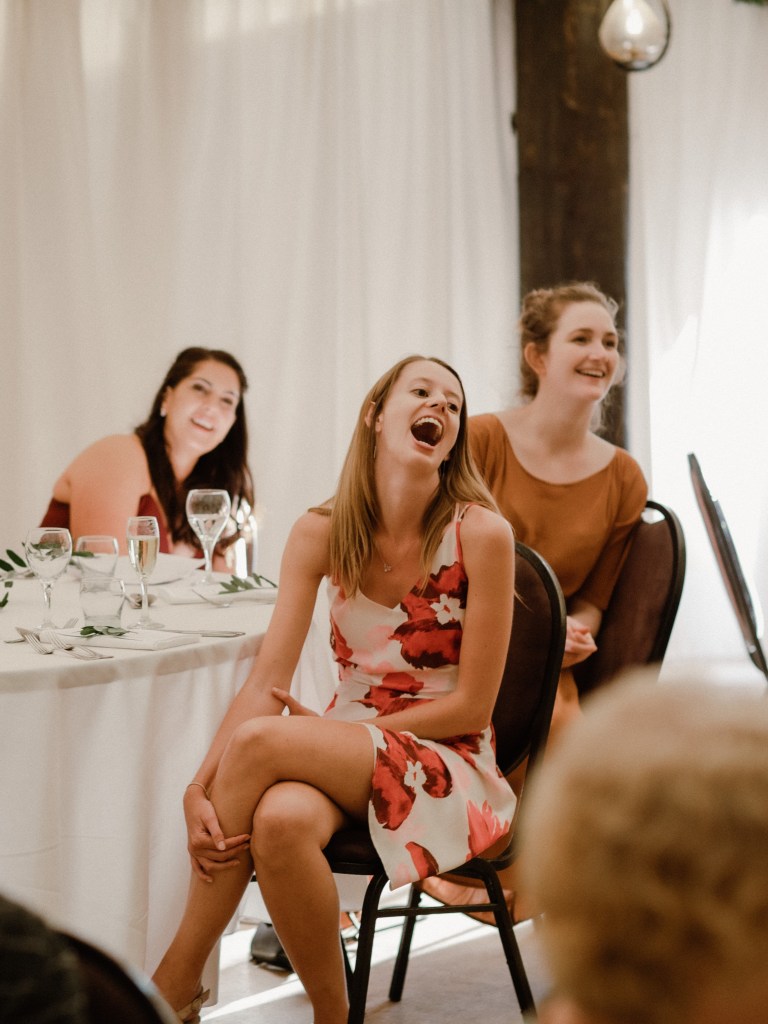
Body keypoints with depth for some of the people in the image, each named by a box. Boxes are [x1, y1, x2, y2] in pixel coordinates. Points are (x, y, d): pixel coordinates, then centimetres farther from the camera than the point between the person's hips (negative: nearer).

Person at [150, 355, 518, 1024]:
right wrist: (200, 790, -22)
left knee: (258, 740, -28)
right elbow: (268, 678, -8)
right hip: (341, 743, 3)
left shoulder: (481, 534, -12)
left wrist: (331, 729, -13)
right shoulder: (323, 532, -1)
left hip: (445, 761, -3)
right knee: (280, 820, -34)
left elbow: (471, 705, -9)